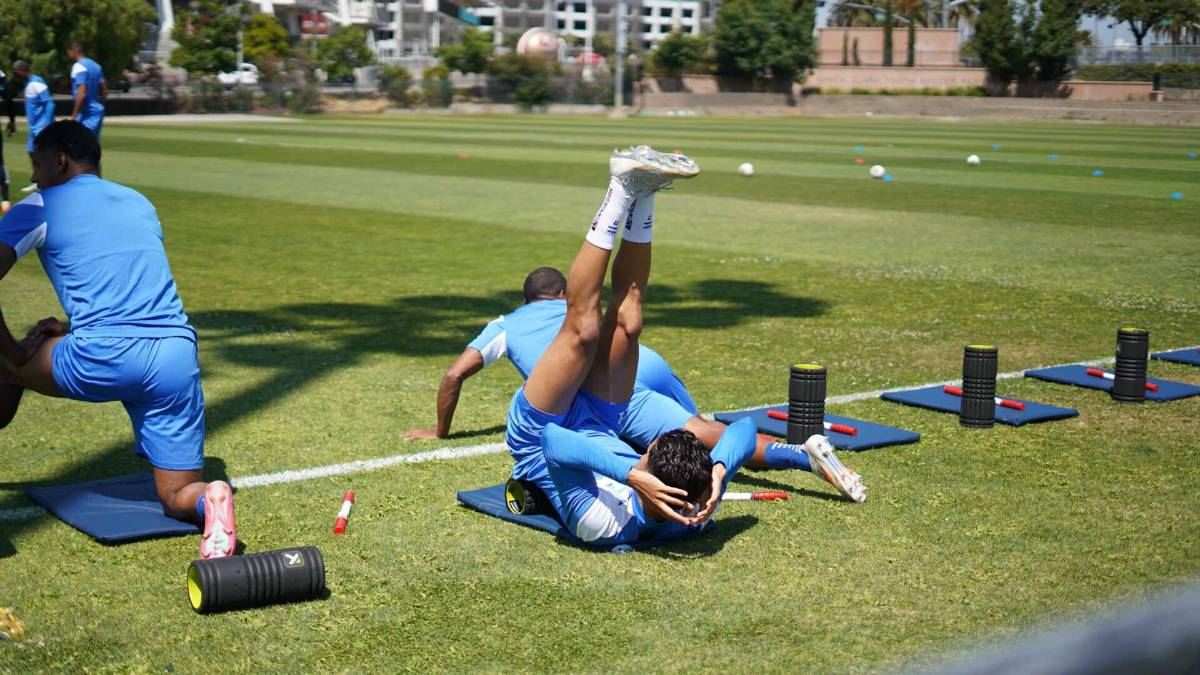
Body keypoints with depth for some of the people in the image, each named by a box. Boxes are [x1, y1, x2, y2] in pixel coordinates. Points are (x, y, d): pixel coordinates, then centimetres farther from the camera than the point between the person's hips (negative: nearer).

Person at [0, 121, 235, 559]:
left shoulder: (38, 207, 8)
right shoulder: (140, 203, 25)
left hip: (104, 360, -4)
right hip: (177, 356, 5)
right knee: (178, 498, 9)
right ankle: (209, 500, -25)